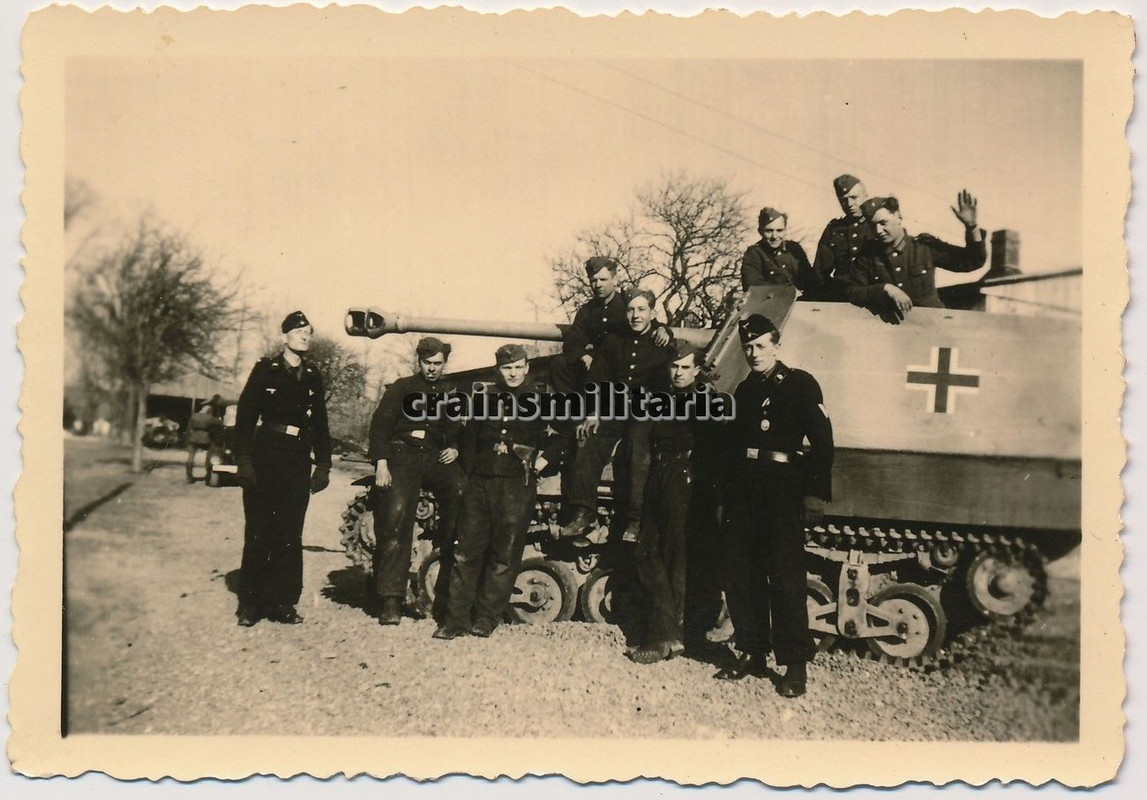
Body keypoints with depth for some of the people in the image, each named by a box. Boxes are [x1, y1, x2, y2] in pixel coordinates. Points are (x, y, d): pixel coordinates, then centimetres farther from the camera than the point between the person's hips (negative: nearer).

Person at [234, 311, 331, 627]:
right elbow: (245, 415, -2)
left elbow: (320, 423, 17)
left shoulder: (313, 376, 14)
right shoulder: (266, 370, 3)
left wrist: (323, 464, 10)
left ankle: (283, 602, 11)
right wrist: (243, 460, -10)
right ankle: (250, 603, 9)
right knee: (258, 532, 0)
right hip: (265, 457, -3)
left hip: (298, 461, 3)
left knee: (290, 535, 4)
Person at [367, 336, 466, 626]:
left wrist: (454, 449, 2)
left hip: (435, 458, 3)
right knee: (395, 525, -15)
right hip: (402, 457, -3)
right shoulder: (401, 388, 13)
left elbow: (455, 432, 27)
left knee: (463, 492, -25)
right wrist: (381, 463, -9)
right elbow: (380, 424, 3)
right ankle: (390, 600, -11)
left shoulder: (450, 395, 24)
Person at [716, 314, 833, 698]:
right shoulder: (743, 391, 21)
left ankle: (795, 663, 4)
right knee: (740, 574, 6)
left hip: (782, 488, -6)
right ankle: (751, 653, 19)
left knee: (785, 575, -5)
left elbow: (822, 441, -4)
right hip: (743, 488, 6)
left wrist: (816, 493, -13)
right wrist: (726, 493, 11)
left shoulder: (800, 384, 3)